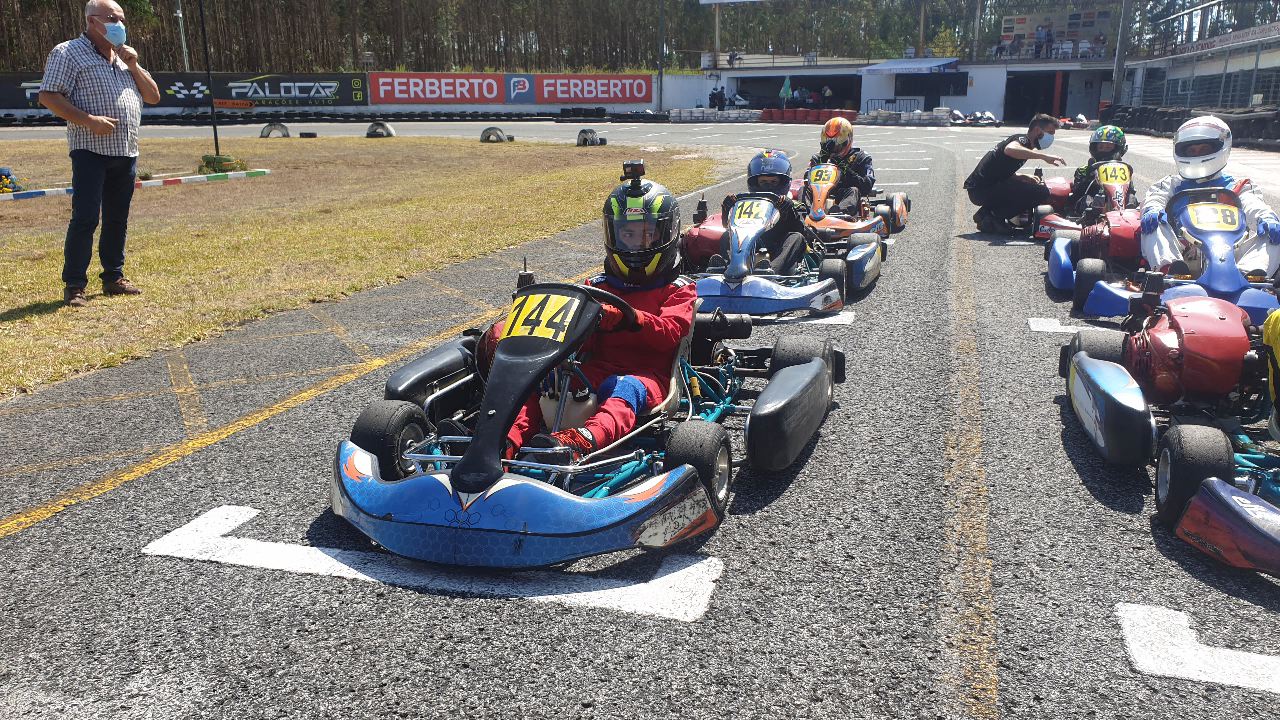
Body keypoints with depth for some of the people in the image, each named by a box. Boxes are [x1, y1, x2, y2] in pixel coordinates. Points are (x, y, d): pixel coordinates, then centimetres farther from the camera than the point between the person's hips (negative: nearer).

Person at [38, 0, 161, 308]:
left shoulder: (124, 58, 20)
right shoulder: (68, 53, -1)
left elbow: (153, 97, 19)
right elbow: (48, 97, -8)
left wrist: (133, 66, 5)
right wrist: (88, 120, -19)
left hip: (126, 153, 7)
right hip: (90, 152, -6)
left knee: (117, 219, 11)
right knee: (85, 219, -10)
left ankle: (113, 277, 21)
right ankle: (74, 285, -4)